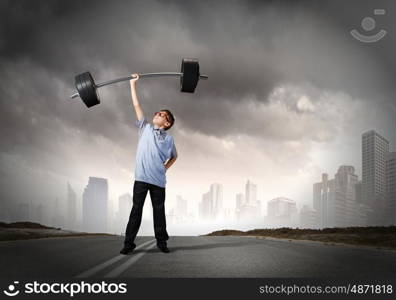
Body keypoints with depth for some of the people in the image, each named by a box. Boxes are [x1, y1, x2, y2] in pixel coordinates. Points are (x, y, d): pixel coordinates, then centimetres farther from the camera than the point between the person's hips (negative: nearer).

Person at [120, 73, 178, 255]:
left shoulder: (169, 138, 9)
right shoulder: (145, 128, 10)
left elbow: (174, 156, 26)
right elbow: (137, 105, 11)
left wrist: (166, 166, 10)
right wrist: (133, 84, 13)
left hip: (158, 180, 0)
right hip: (141, 177, 0)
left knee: (159, 211, 7)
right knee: (136, 209, -1)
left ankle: (161, 242, 16)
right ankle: (129, 243, 1)